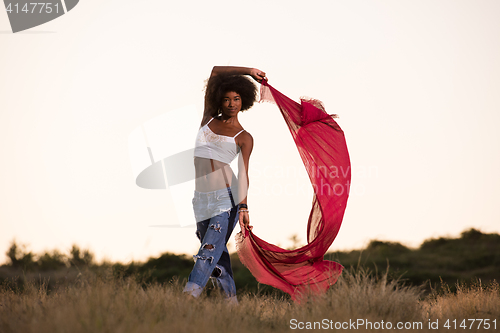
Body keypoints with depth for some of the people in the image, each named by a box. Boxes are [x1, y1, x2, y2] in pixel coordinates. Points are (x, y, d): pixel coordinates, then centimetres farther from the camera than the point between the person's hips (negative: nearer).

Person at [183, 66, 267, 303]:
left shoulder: (244, 138, 4)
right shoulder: (209, 119, 14)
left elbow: (243, 173, -8)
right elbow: (215, 72, 15)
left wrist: (243, 208, -19)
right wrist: (248, 71, 20)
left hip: (226, 199, -5)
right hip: (202, 198, 5)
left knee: (210, 249, -17)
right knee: (217, 253, 6)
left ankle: (189, 296, -29)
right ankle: (231, 300, 13)